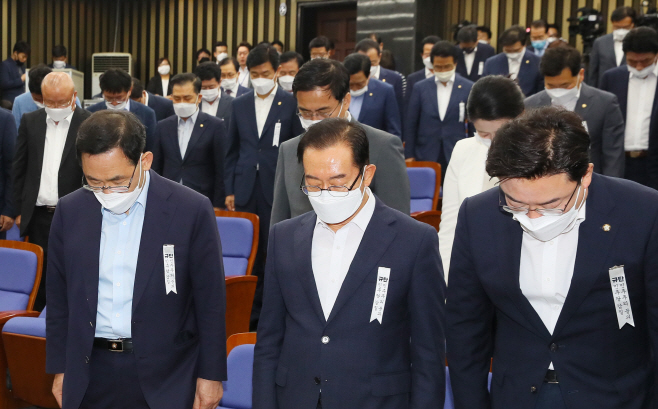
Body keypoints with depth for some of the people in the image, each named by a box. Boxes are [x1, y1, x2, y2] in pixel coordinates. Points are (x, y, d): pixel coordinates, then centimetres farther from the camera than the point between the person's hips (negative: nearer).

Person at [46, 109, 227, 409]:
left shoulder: (191, 211, -10)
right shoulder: (70, 212, 1)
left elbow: (210, 302, -5)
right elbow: (59, 298, 9)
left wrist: (211, 375, -3)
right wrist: (60, 369, 10)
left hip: (165, 376, -3)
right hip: (90, 371, 3)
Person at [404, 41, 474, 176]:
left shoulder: (469, 89, 2)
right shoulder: (420, 88, 6)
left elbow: (475, 126, 6)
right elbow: (410, 125, 7)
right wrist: (409, 155, 3)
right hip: (425, 159, 1)